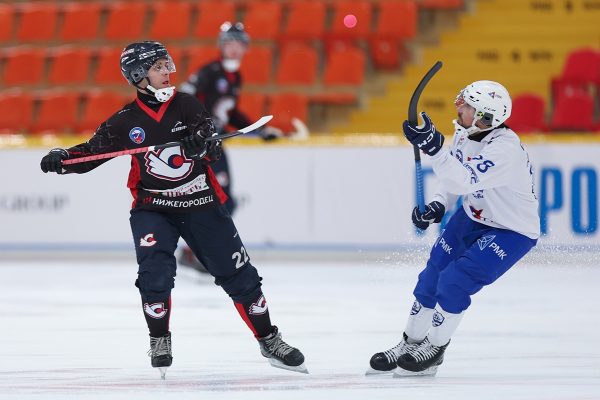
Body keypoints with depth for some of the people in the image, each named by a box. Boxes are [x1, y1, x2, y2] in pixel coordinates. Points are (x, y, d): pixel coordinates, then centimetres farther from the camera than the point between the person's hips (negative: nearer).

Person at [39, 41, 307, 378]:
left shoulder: (186, 105, -5)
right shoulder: (126, 121, -5)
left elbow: (212, 147, -19)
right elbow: (92, 151, -4)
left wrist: (201, 142, -42)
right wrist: (62, 158, -23)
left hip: (200, 203, 1)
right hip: (152, 208, -1)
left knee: (238, 274, 3)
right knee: (155, 272, -22)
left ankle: (270, 341, 16)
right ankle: (160, 342, -2)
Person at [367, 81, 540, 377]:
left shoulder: (505, 149, -34)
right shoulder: (464, 133, -8)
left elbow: (464, 182, -44)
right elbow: (455, 178, 9)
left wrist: (434, 148, -53)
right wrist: (438, 205, -7)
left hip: (512, 231, -8)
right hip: (473, 217, 8)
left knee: (455, 282, -17)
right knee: (432, 277, 6)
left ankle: (433, 350, 5)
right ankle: (410, 344, 24)